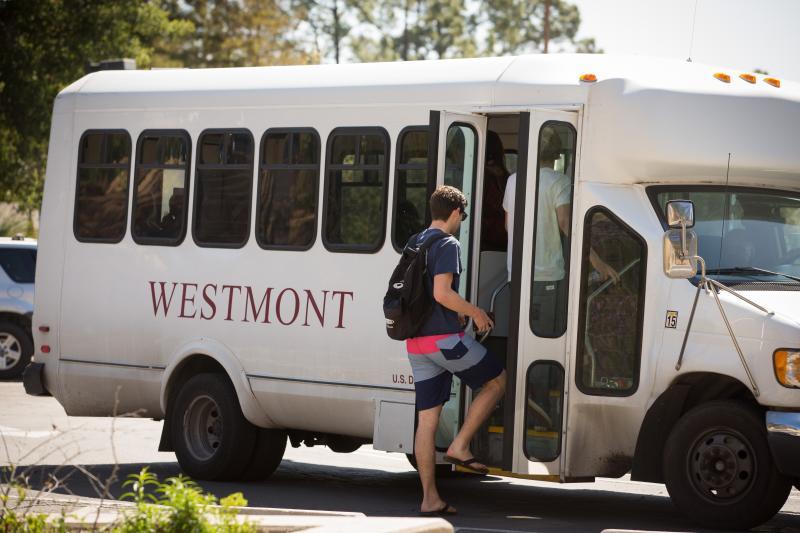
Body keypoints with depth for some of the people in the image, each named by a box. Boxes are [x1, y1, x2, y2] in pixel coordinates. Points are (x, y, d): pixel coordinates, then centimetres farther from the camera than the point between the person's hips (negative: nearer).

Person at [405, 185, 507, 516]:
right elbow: (442, 292, -21)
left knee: (426, 419, 6)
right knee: (496, 381, 12)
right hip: (444, 338, -8)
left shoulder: (414, 244, 17)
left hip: (416, 344, 8)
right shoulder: (448, 244, -10)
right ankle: (460, 446, 2)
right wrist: (475, 312, -6)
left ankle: (430, 498, 5)